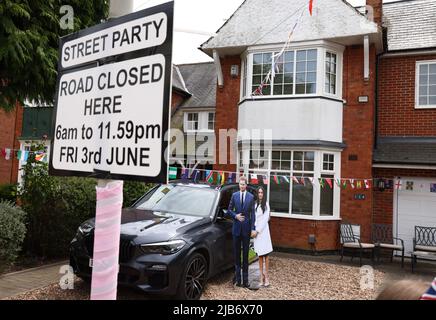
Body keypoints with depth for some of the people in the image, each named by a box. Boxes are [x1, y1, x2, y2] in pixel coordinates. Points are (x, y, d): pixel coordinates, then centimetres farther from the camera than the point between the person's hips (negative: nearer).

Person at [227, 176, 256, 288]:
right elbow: (229, 210, 8)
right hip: (236, 228, 1)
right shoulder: (234, 195, 3)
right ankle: (237, 277, 16)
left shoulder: (251, 197, 0)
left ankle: (245, 279, 13)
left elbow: (253, 214, -1)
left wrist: (253, 228, -6)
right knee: (236, 253, 7)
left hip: (246, 228, -1)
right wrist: (235, 216, -11)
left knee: (245, 253, 6)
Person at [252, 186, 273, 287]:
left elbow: (265, 219, -8)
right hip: (256, 231, 4)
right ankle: (261, 276, 13)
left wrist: (258, 231, -9)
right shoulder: (255, 204, 10)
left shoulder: (266, 204, -3)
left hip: (263, 230, -4)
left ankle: (266, 276, 4)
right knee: (260, 255, 8)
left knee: (266, 254, -1)